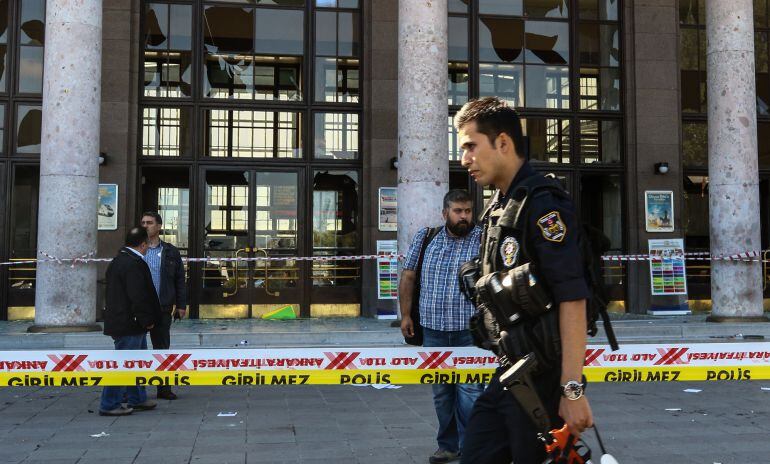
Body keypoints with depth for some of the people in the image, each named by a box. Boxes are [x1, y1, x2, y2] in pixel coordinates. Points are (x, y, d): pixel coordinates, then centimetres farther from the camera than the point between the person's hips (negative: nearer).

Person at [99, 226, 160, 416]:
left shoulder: (118, 260, 14)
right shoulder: (134, 264, -20)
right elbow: (138, 296, -25)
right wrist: (147, 320, -14)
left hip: (119, 321, 11)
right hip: (129, 324, -11)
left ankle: (137, 400, 29)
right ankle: (109, 405, 3)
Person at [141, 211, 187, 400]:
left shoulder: (170, 252, 7)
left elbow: (180, 280, 8)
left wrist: (181, 305, 2)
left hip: (162, 308, 1)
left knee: (162, 348, 9)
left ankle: (164, 388, 17)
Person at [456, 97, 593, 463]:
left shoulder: (543, 204, -15)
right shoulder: (496, 208, 13)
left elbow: (573, 299, -21)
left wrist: (572, 390, -24)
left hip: (544, 378, -8)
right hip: (507, 373, 9)